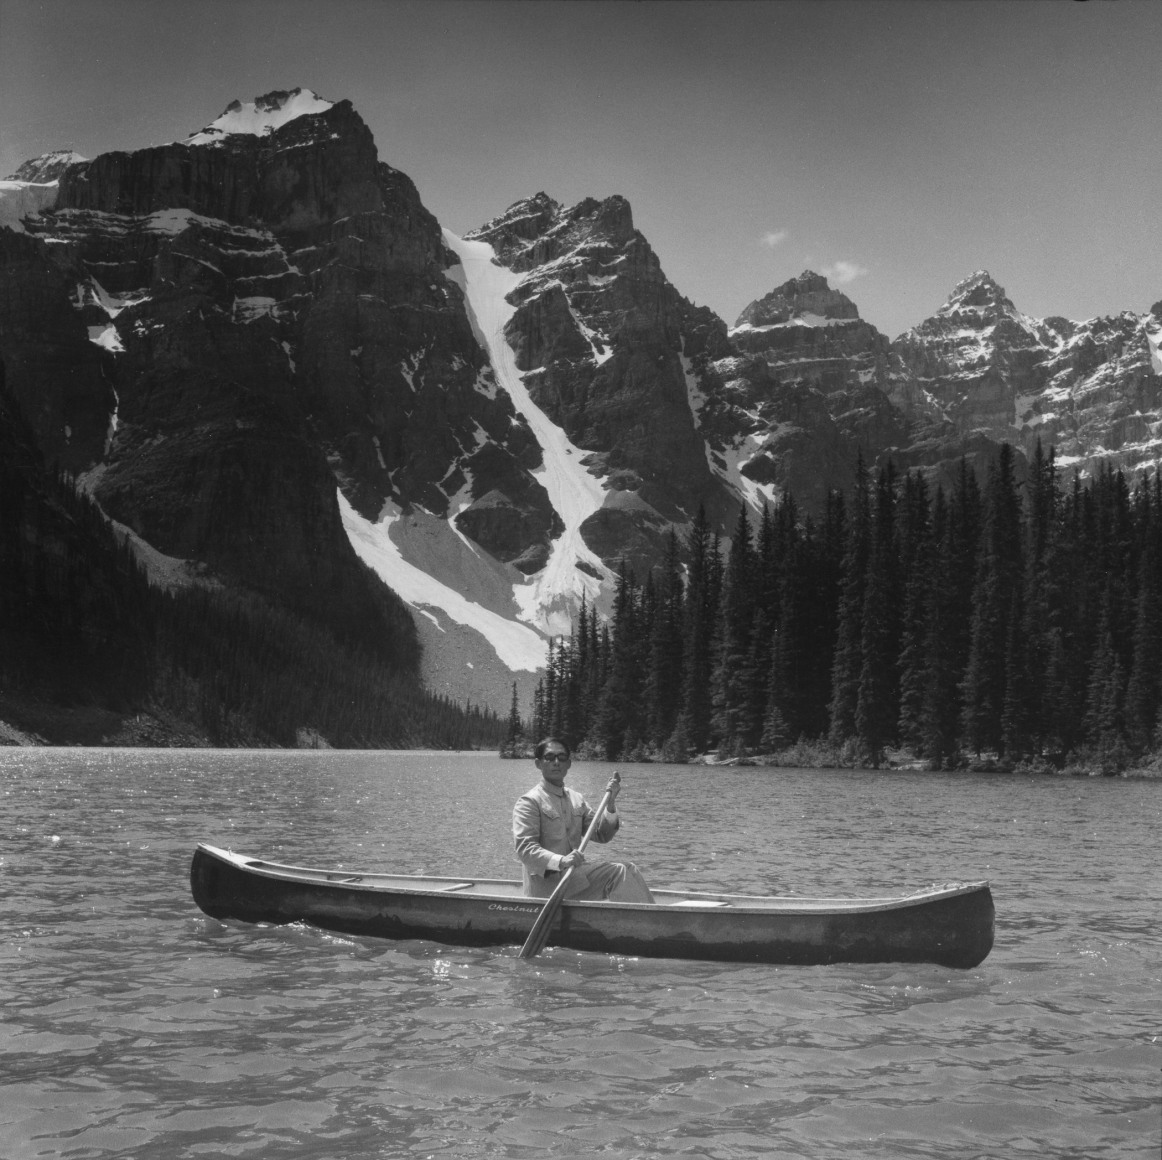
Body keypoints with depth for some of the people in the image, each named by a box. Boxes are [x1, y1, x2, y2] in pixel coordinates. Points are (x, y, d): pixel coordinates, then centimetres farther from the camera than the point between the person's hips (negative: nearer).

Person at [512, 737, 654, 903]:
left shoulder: (576, 799, 16)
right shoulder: (529, 802, -7)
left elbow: (601, 835, 13)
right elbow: (524, 848, -18)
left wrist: (611, 804, -5)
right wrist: (560, 861, -34)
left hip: (574, 873, 7)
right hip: (545, 880, -7)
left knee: (629, 869, -9)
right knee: (618, 873, -20)